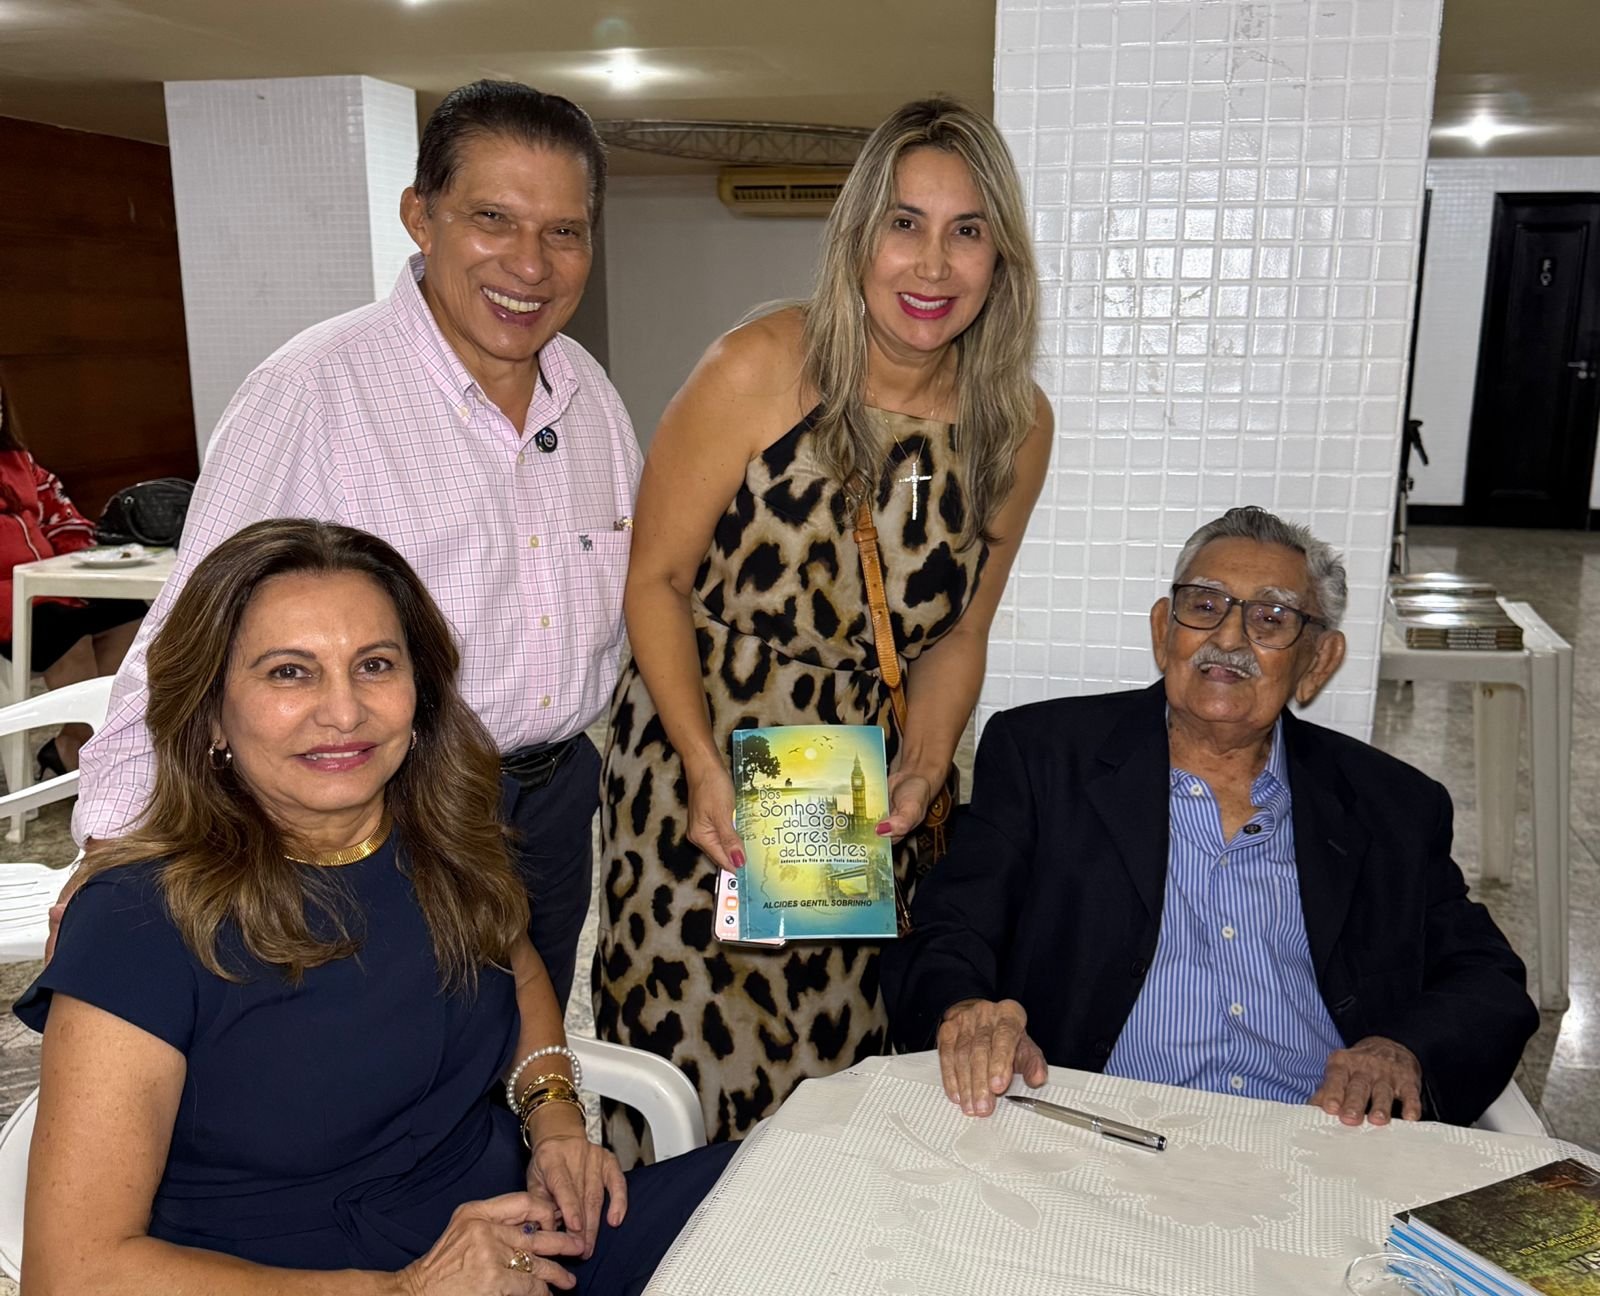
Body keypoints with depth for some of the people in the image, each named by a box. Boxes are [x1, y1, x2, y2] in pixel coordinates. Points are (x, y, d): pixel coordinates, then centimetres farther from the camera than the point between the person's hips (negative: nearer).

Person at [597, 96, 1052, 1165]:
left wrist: (921, 775, -6)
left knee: (843, 1059, 12)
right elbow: (656, 579, -8)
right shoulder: (759, 372, -15)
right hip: (699, 768, -3)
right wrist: (708, 771, -16)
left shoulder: (1018, 425, -3)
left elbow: (958, 633, 7)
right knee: (697, 1070, 6)